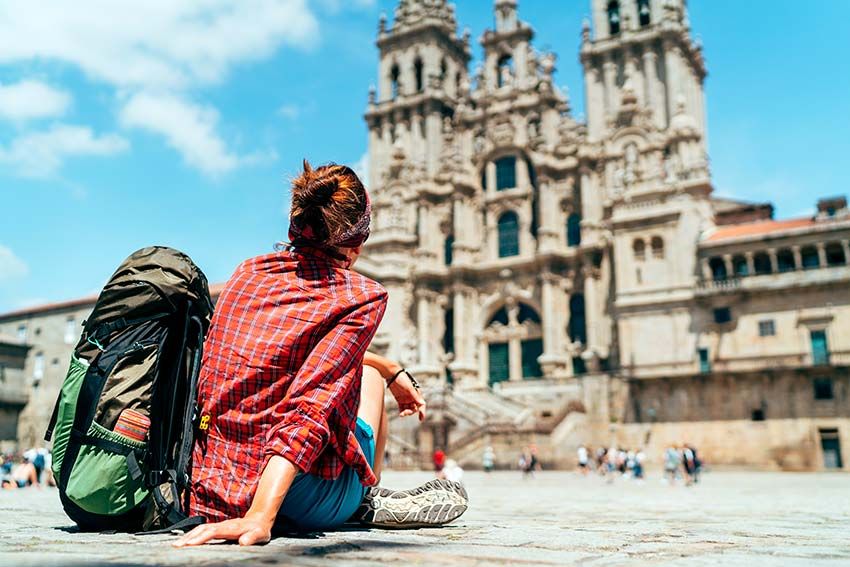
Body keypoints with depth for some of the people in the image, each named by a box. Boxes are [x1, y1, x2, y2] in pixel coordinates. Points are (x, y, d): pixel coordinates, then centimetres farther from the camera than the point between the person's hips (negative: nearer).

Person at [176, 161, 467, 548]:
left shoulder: (248, 272, 7)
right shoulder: (361, 297, -12)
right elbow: (312, 408, -25)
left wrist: (392, 370, 26)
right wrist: (259, 519, -27)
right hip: (305, 503, -5)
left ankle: (366, 500, 43)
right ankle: (370, 501, 29)